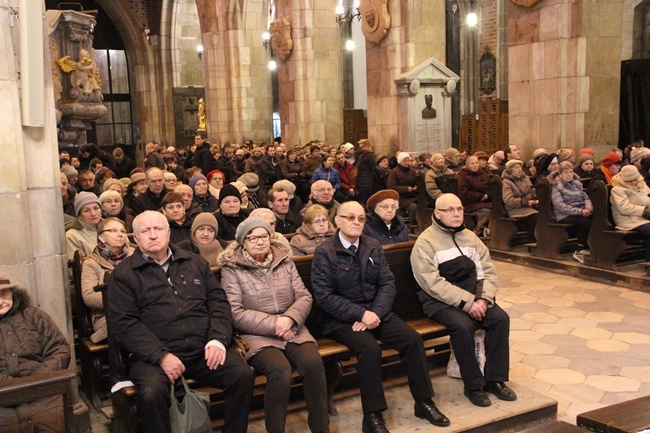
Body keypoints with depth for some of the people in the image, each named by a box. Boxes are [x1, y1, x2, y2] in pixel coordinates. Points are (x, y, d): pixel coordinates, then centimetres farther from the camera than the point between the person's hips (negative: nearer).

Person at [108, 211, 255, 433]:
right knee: (151, 392, -33)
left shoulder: (195, 263, 19)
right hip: (154, 355, -3)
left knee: (243, 375, -20)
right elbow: (123, 323, -3)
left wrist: (218, 339, -5)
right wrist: (161, 356, -15)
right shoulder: (123, 274, 8)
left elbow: (218, 302, 15)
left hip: (204, 349, 3)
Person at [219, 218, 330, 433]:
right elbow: (235, 313, -8)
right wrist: (274, 324, -13)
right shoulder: (231, 269, 1)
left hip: (292, 330, 4)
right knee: (280, 370, -32)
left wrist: (289, 318, -13)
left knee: (314, 363, -26)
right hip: (257, 335, -3)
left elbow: (304, 296, 8)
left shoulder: (284, 261, 13)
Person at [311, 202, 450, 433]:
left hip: (375, 312, 5)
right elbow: (324, 296, -13)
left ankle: (424, 402, 2)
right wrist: (361, 314, -20)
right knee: (370, 348, -31)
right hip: (341, 319, -5)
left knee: (413, 338, -15)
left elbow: (388, 283, 4)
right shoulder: (324, 253, -7)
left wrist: (375, 313, -14)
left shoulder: (373, 247, 9)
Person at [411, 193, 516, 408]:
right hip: (440, 301, -6)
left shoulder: (470, 237, 13)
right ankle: (473, 386, -13)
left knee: (501, 318, -18)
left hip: (473, 295, 6)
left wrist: (484, 298, -11)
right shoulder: (426, 242, -7)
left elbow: (488, 271, 8)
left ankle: (495, 380, -4)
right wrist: (467, 302, -22)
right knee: (463, 326, -31)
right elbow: (433, 284, -17)